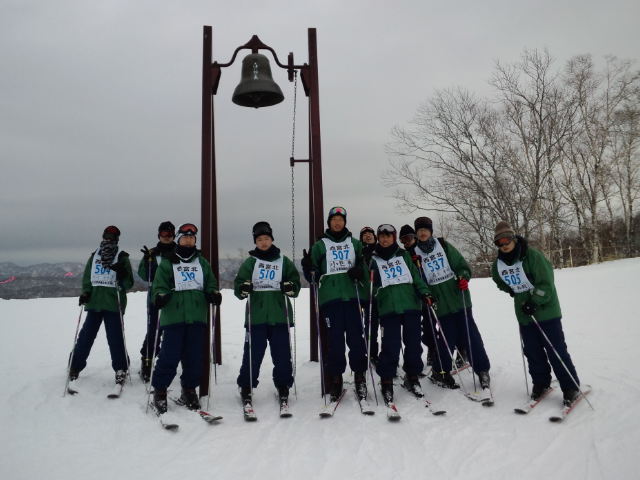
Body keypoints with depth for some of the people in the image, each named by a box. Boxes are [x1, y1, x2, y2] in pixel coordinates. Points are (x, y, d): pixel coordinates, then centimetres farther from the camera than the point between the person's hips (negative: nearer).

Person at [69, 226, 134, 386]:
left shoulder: (122, 257, 2)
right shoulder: (94, 257, 13)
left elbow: (129, 284, -2)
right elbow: (87, 278, 18)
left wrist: (122, 274, -22)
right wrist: (85, 293, 1)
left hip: (113, 304, -3)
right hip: (94, 302, 4)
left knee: (115, 338, -3)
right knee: (85, 336, 7)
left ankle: (121, 369, 11)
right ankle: (75, 366, 23)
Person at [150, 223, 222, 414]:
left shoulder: (202, 262, 16)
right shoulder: (167, 262, 8)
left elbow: (210, 284, 16)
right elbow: (159, 285, 3)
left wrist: (214, 294, -4)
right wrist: (160, 296, -17)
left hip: (197, 316, 3)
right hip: (173, 316, -3)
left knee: (194, 356, 6)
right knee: (170, 355, -5)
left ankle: (189, 391, 20)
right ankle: (159, 391, 11)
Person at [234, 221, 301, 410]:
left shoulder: (283, 261, 10)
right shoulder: (250, 262, 9)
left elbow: (295, 280, 10)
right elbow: (238, 283, 6)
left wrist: (291, 287, -12)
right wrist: (242, 289, -17)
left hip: (280, 315, 1)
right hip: (256, 316, -1)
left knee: (282, 354, 5)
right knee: (253, 353, 0)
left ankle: (283, 387, 20)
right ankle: (246, 388, 16)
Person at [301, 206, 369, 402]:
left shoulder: (355, 243, 15)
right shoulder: (320, 245, 11)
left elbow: (365, 266, 17)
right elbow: (313, 276, 10)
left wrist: (360, 272, -5)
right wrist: (308, 268, -12)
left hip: (353, 297, 1)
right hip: (330, 298, -1)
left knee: (356, 338, -1)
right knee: (335, 341, -2)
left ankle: (360, 376, 12)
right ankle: (335, 380, 10)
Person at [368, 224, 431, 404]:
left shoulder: (404, 255, 13)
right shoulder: (374, 259, 10)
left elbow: (416, 276, 10)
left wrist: (424, 292, -3)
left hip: (411, 304, 2)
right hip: (388, 308, -2)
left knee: (413, 343, 5)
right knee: (391, 345, -8)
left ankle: (412, 377, 23)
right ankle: (386, 381, 6)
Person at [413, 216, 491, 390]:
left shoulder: (443, 245, 5)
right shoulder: (415, 253, 6)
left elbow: (462, 265, 5)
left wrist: (463, 277, -13)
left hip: (458, 297, 1)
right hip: (439, 304, 0)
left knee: (470, 334, 2)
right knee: (446, 338, 0)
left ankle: (482, 370, 15)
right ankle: (440, 372, 18)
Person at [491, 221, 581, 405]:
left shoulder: (532, 255, -17)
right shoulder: (498, 263, 1)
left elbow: (546, 283, -18)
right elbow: (499, 280, 24)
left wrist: (534, 302, -24)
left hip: (546, 309, -5)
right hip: (524, 314, 5)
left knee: (556, 350, -2)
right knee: (532, 351, 10)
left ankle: (571, 387, 11)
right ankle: (540, 382, 25)